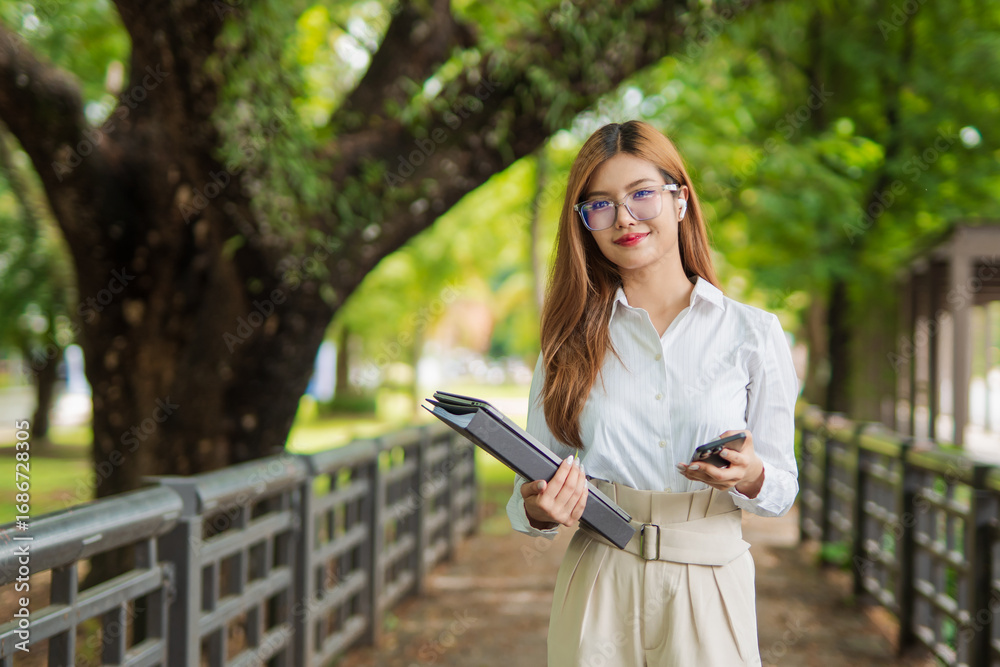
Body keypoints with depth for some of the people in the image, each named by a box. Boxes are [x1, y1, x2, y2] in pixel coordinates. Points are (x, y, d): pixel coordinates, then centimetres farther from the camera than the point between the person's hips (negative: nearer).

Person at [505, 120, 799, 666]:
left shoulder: (752, 332, 0)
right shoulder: (573, 338, 5)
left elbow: (783, 486, 2)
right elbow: (538, 477, 4)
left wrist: (749, 477, -20)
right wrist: (539, 509, -18)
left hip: (707, 590, -1)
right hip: (598, 585, 1)